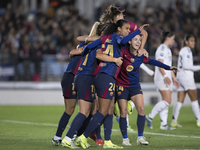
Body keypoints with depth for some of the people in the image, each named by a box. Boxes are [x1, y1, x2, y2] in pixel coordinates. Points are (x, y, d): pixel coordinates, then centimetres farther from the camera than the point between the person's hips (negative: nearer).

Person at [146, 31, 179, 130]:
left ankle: (163, 124, 4)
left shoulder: (168, 50, 21)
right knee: (167, 101, -15)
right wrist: (165, 76, -28)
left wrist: (174, 78, 24)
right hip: (161, 78, -10)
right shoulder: (162, 48, -9)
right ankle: (150, 117, -9)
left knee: (166, 102, 5)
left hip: (167, 79, 10)